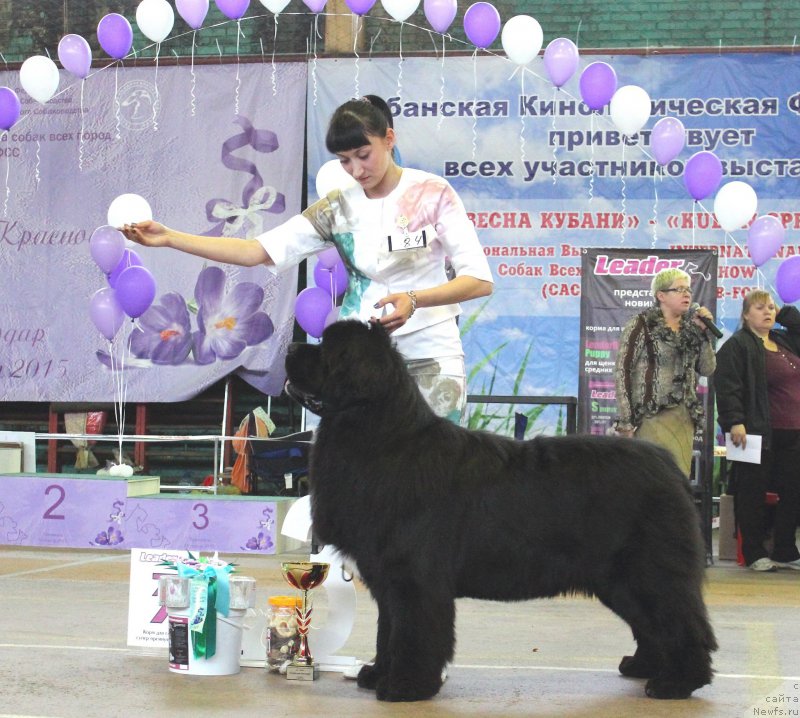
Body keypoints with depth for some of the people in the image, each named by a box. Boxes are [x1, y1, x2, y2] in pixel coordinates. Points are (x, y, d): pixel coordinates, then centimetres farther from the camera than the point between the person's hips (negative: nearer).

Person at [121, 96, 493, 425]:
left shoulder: (433, 193, -5)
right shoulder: (337, 208, 4)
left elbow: (479, 280, -11)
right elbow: (255, 251, 0)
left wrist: (414, 300, -28)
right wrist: (168, 238, -8)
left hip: (432, 358, -2)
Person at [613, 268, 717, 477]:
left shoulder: (690, 328, 13)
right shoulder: (641, 326, -5)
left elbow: (707, 369, 11)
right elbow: (622, 372, -8)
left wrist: (704, 332, 1)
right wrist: (625, 421, -12)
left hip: (685, 417, 6)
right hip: (652, 415, -6)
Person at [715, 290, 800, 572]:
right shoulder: (736, 346, -5)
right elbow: (727, 387, -13)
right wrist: (734, 422, -22)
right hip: (759, 434, -7)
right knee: (753, 494, 0)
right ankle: (754, 554, 7)